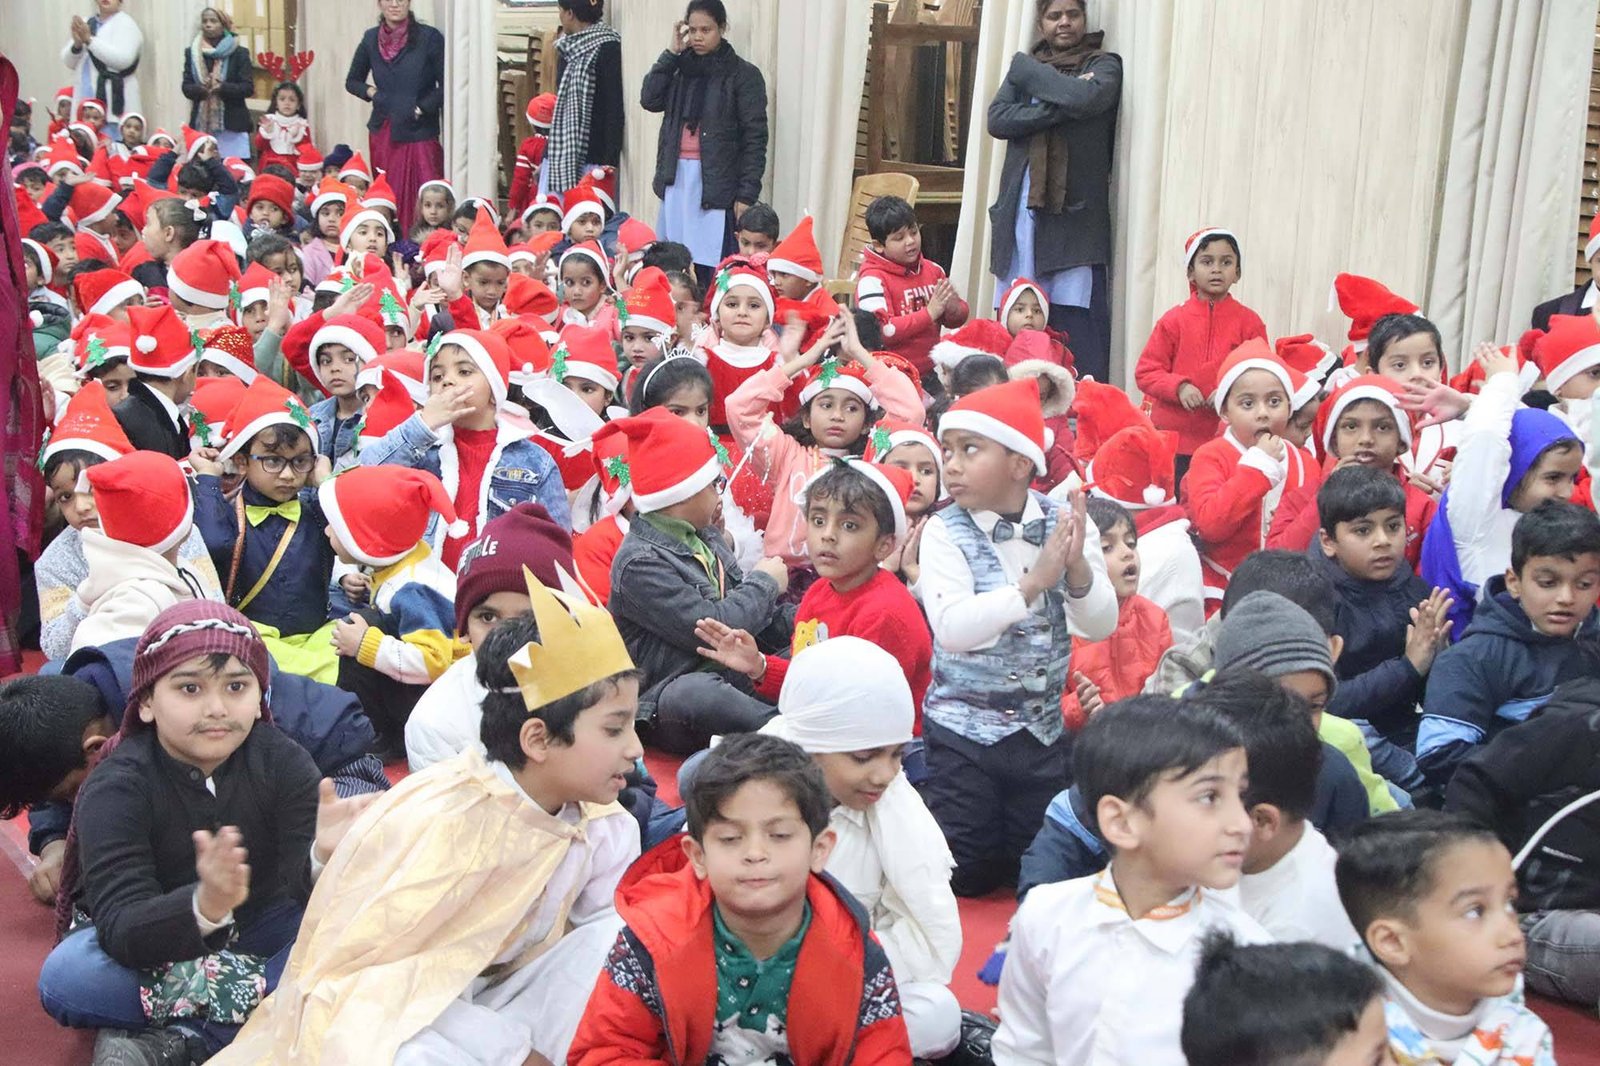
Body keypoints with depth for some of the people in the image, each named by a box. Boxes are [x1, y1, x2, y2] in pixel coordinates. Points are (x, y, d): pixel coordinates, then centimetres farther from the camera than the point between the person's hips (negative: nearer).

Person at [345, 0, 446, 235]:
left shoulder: (429, 38, -5)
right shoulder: (371, 39, 8)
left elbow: (446, 85, -4)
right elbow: (352, 81, 20)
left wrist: (421, 108, -9)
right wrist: (370, 92, 2)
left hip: (419, 131, -4)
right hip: (383, 131, 4)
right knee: (389, 195, 6)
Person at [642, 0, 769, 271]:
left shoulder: (744, 74, -2)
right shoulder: (680, 67, 15)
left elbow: (755, 138, -5)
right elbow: (649, 100, 1)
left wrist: (747, 195, -12)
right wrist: (671, 53, -1)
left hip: (717, 181, -5)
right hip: (677, 177, 5)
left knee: (710, 268, -9)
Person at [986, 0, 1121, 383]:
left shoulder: (1103, 64, 8)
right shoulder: (1024, 66, 19)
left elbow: (1086, 99, -14)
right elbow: (997, 119, 2)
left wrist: (1030, 73, -2)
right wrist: (1058, 106, -9)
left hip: (1075, 211, -3)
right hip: (1021, 207, 4)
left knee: (1076, 319, -12)